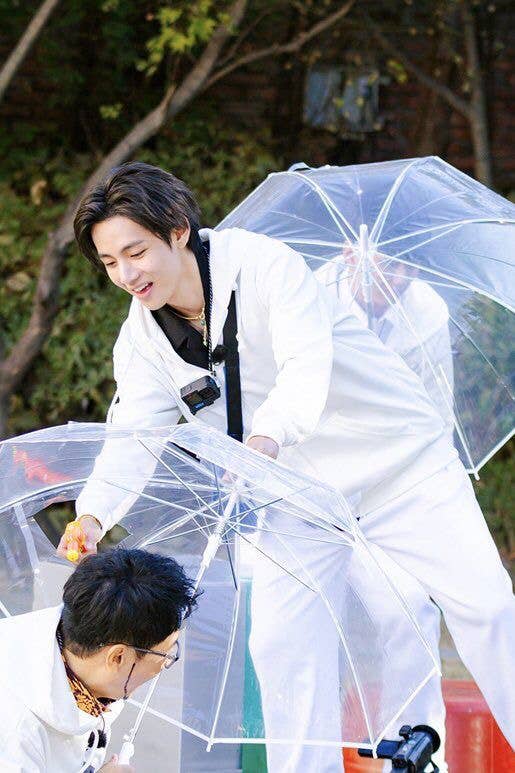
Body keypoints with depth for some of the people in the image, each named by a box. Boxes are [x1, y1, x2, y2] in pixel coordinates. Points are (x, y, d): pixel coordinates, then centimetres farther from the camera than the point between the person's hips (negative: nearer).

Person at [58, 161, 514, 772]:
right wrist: (93, 515, -35)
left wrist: (263, 440, -56)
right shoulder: (141, 342, -7)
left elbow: (307, 366, -38)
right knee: (280, 640, -8)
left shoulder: (262, 264, -23)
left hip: (400, 462, -4)